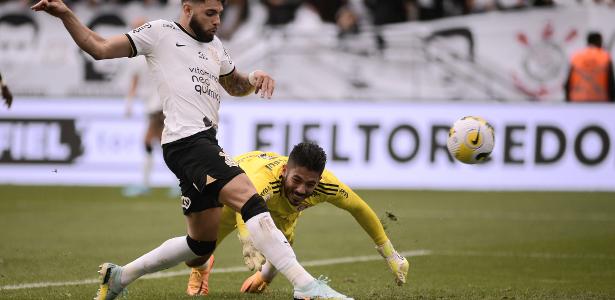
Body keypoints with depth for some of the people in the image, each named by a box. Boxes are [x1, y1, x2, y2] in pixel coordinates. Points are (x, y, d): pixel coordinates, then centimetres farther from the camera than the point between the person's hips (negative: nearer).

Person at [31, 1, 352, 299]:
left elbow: (234, 85, 38)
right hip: (186, 141, -10)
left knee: (201, 243, 15)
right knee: (251, 200, -24)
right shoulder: (160, 33, 4)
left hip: (205, 145, 10)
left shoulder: (214, 45, 25)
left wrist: (253, 78, 15)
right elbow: (100, 48, 4)